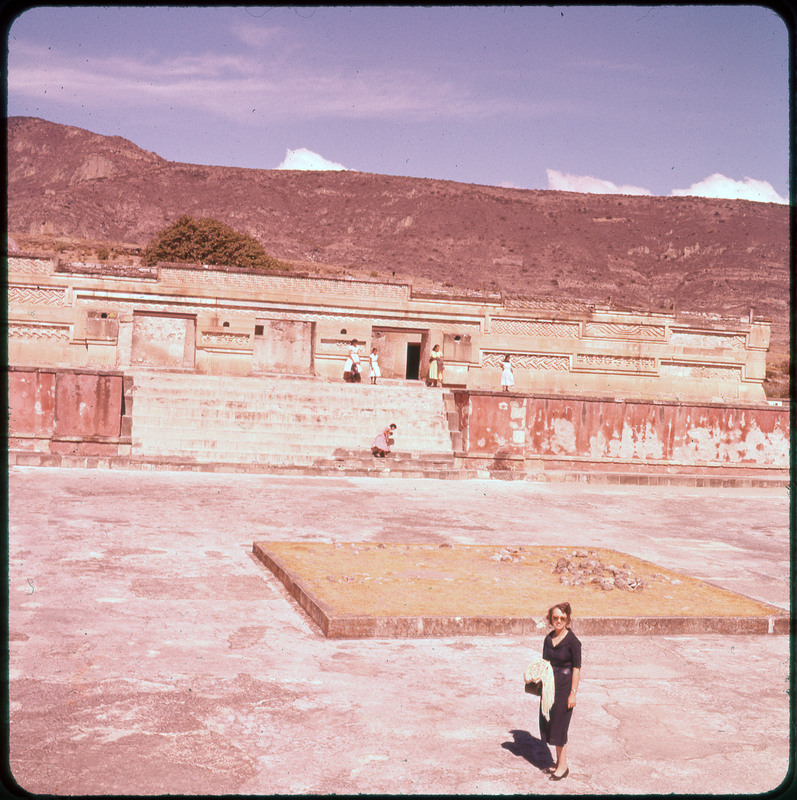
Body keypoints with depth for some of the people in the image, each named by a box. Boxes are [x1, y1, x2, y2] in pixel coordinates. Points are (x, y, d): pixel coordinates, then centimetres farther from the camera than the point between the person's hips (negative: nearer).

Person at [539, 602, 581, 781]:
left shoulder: (572, 641, -13)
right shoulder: (548, 639, 5)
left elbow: (576, 669, -12)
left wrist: (573, 693, -14)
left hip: (564, 687, -6)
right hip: (549, 686, 6)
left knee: (559, 726, -1)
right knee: (549, 724, 11)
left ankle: (563, 766, 13)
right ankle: (559, 762, 26)